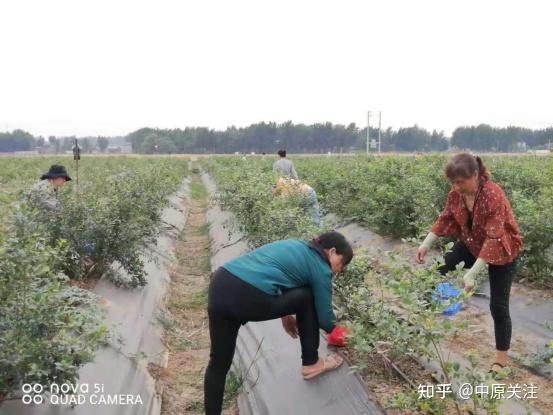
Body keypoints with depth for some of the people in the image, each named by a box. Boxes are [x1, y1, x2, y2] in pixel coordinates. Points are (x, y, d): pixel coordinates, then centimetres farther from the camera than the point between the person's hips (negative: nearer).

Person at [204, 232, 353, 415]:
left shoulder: (294, 245, 29)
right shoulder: (320, 269, 8)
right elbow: (324, 315, 14)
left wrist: (284, 313, 37)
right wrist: (334, 330, 35)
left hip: (220, 284, 8)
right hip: (248, 298, -8)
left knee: (219, 362, 19)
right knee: (308, 298, 16)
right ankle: (311, 363, 27)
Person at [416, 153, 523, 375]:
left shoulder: (493, 196, -36)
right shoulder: (456, 193, -16)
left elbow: (494, 239, -38)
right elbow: (445, 218, -1)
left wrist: (472, 273, -42)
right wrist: (426, 244, -12)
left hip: (501, 250, -6)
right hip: (472, 244, 6)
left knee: (498, 306, -2)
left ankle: (501, 359, 14)